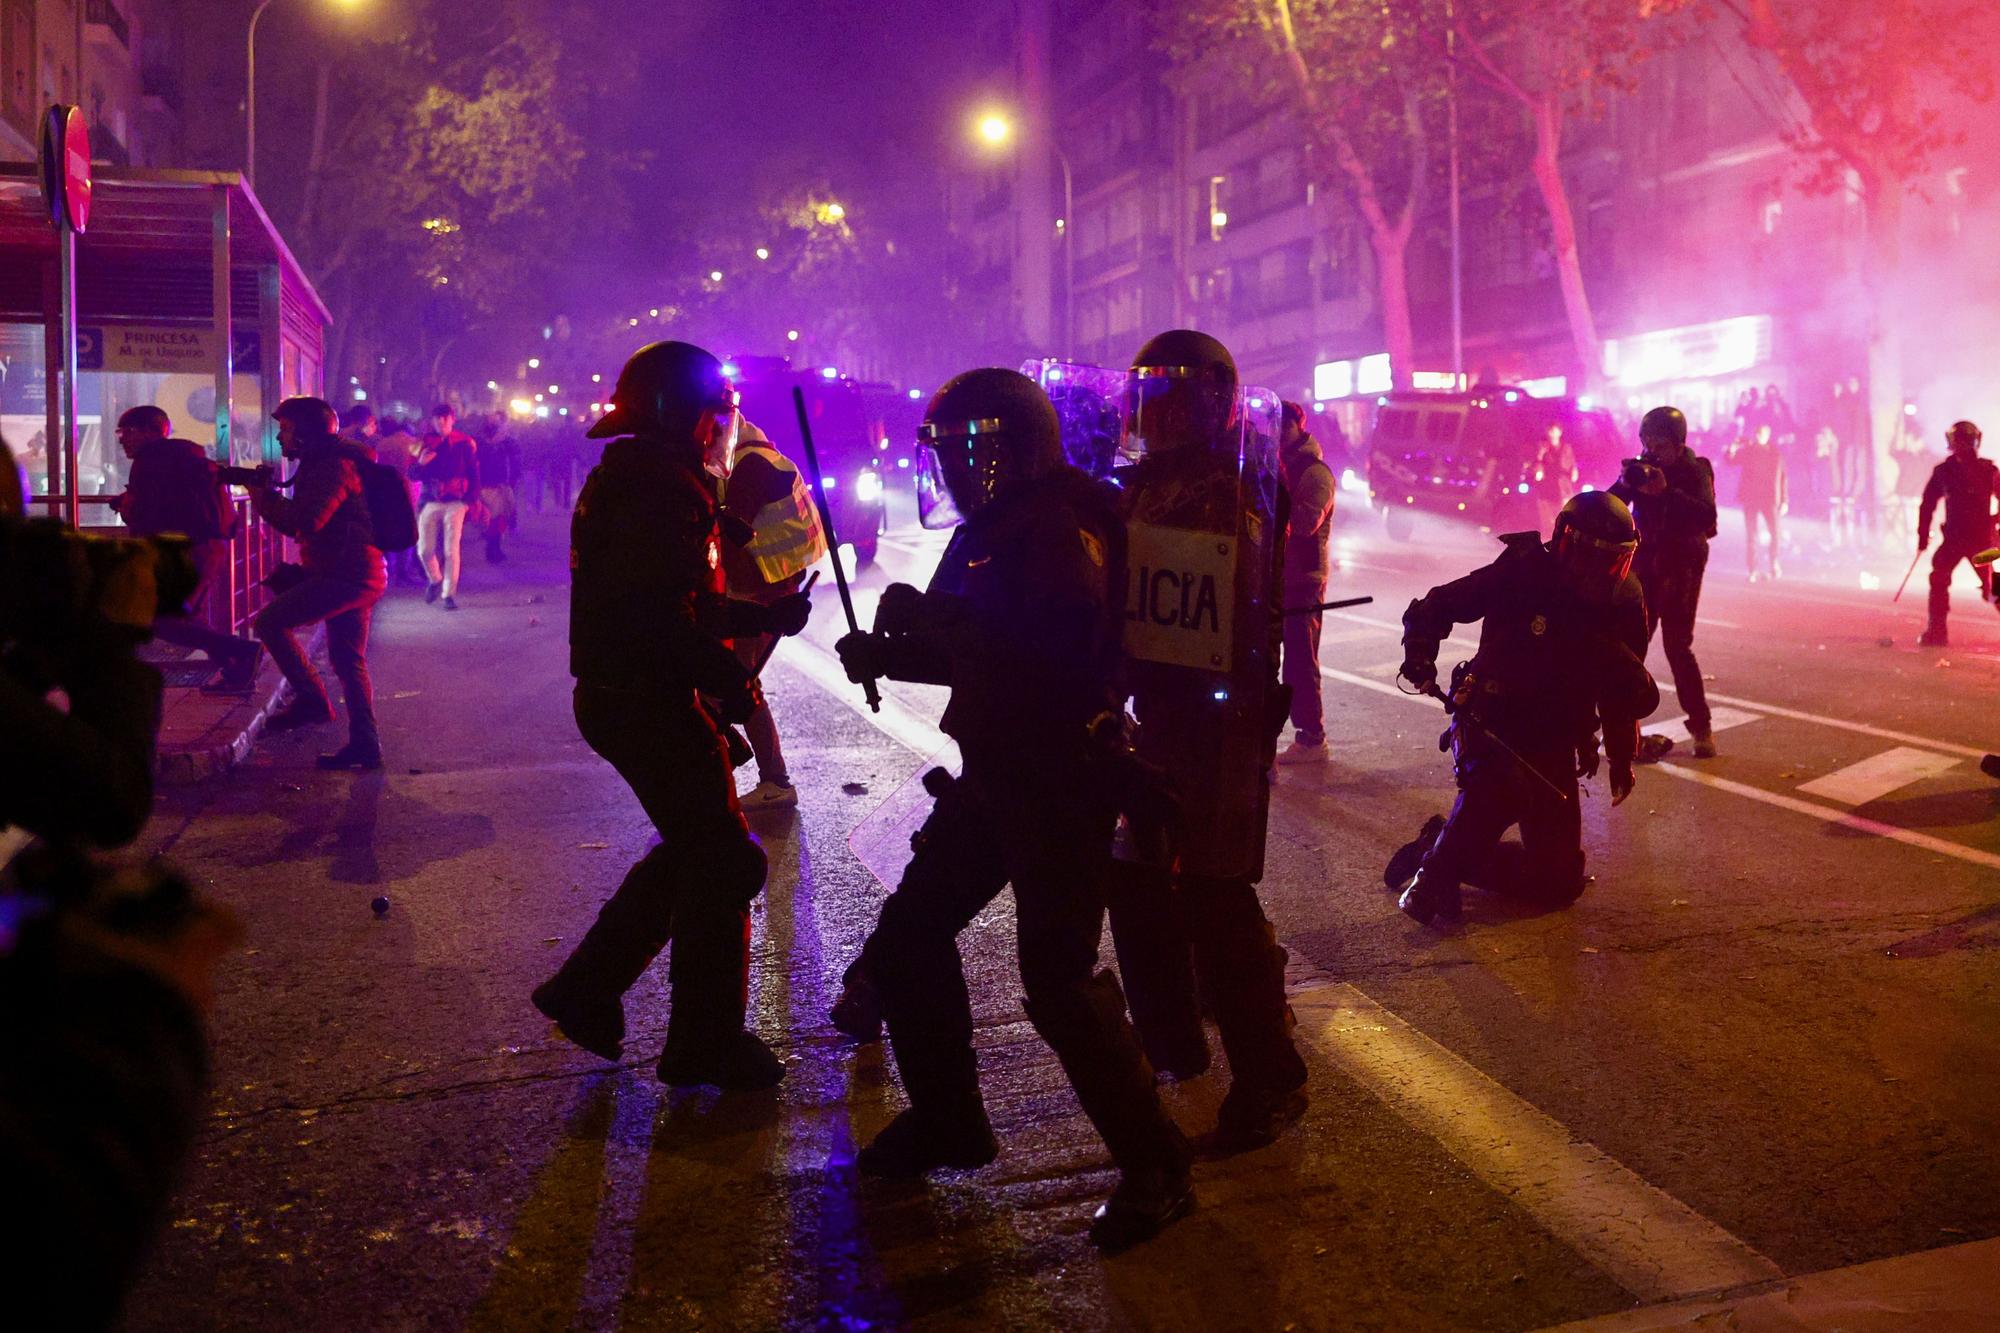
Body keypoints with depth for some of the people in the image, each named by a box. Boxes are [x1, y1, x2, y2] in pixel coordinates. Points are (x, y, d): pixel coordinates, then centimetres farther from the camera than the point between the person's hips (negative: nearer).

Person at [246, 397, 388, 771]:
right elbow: (296, 526, 24)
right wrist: (265, 497, 9)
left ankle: (311, 700, -5)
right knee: (347, 660, 11)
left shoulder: (335, 467, -12)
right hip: (360, 575, 11)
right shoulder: (322, 466, 21)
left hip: (345, 576, -11)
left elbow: (308, 520, -25)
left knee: (270, 621, -10)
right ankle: (365, 745, 13)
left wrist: (266, 496, -11)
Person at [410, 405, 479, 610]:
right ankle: (435, 580, 28)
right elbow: (413, 474, 9)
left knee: (451, 550, -7)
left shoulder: (465, 443, 2)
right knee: (424, 549, 0)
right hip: (430, 501, 2)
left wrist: (470, 500, -5)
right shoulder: (425, 443, 7)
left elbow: (474, 474, 4)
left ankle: (449, 594, 0)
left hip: (455, 502, -2)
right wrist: (421, 463, -13)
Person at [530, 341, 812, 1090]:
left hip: (619, 694, 11)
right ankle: (707, 1043, 11)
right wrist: (726, 678, -18)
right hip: (648, 700, -11)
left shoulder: (637, 481, 17)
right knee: (724, 861, 0)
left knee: (693, 848, 21)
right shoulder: (663, 488, -17)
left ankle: (585, 991, 27)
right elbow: (661, 613, -26)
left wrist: (764, 615, 13)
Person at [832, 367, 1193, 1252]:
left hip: (1059, 784, -10)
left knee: (1059, 980, -11)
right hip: (995, 776, 10)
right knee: (908, 938, 14)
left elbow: (1063, 647, -32)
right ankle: (945, 1119, 30)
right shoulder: (989, 531, 13)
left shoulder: (1059, 531, -18)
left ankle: (1155, 1167, 6)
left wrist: (938, 621, -28)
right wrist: (888, 654, 4)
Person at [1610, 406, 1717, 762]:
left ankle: (1701, 727, 7)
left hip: (1681, 566, -3)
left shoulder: (1695, 471, -6)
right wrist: (1624, 485, -24)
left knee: (1677, 646, -6)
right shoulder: (1640, 467, 3)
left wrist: (1667, 491, -32)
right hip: (1644, 565, 3)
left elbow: (1706, 516, -22)